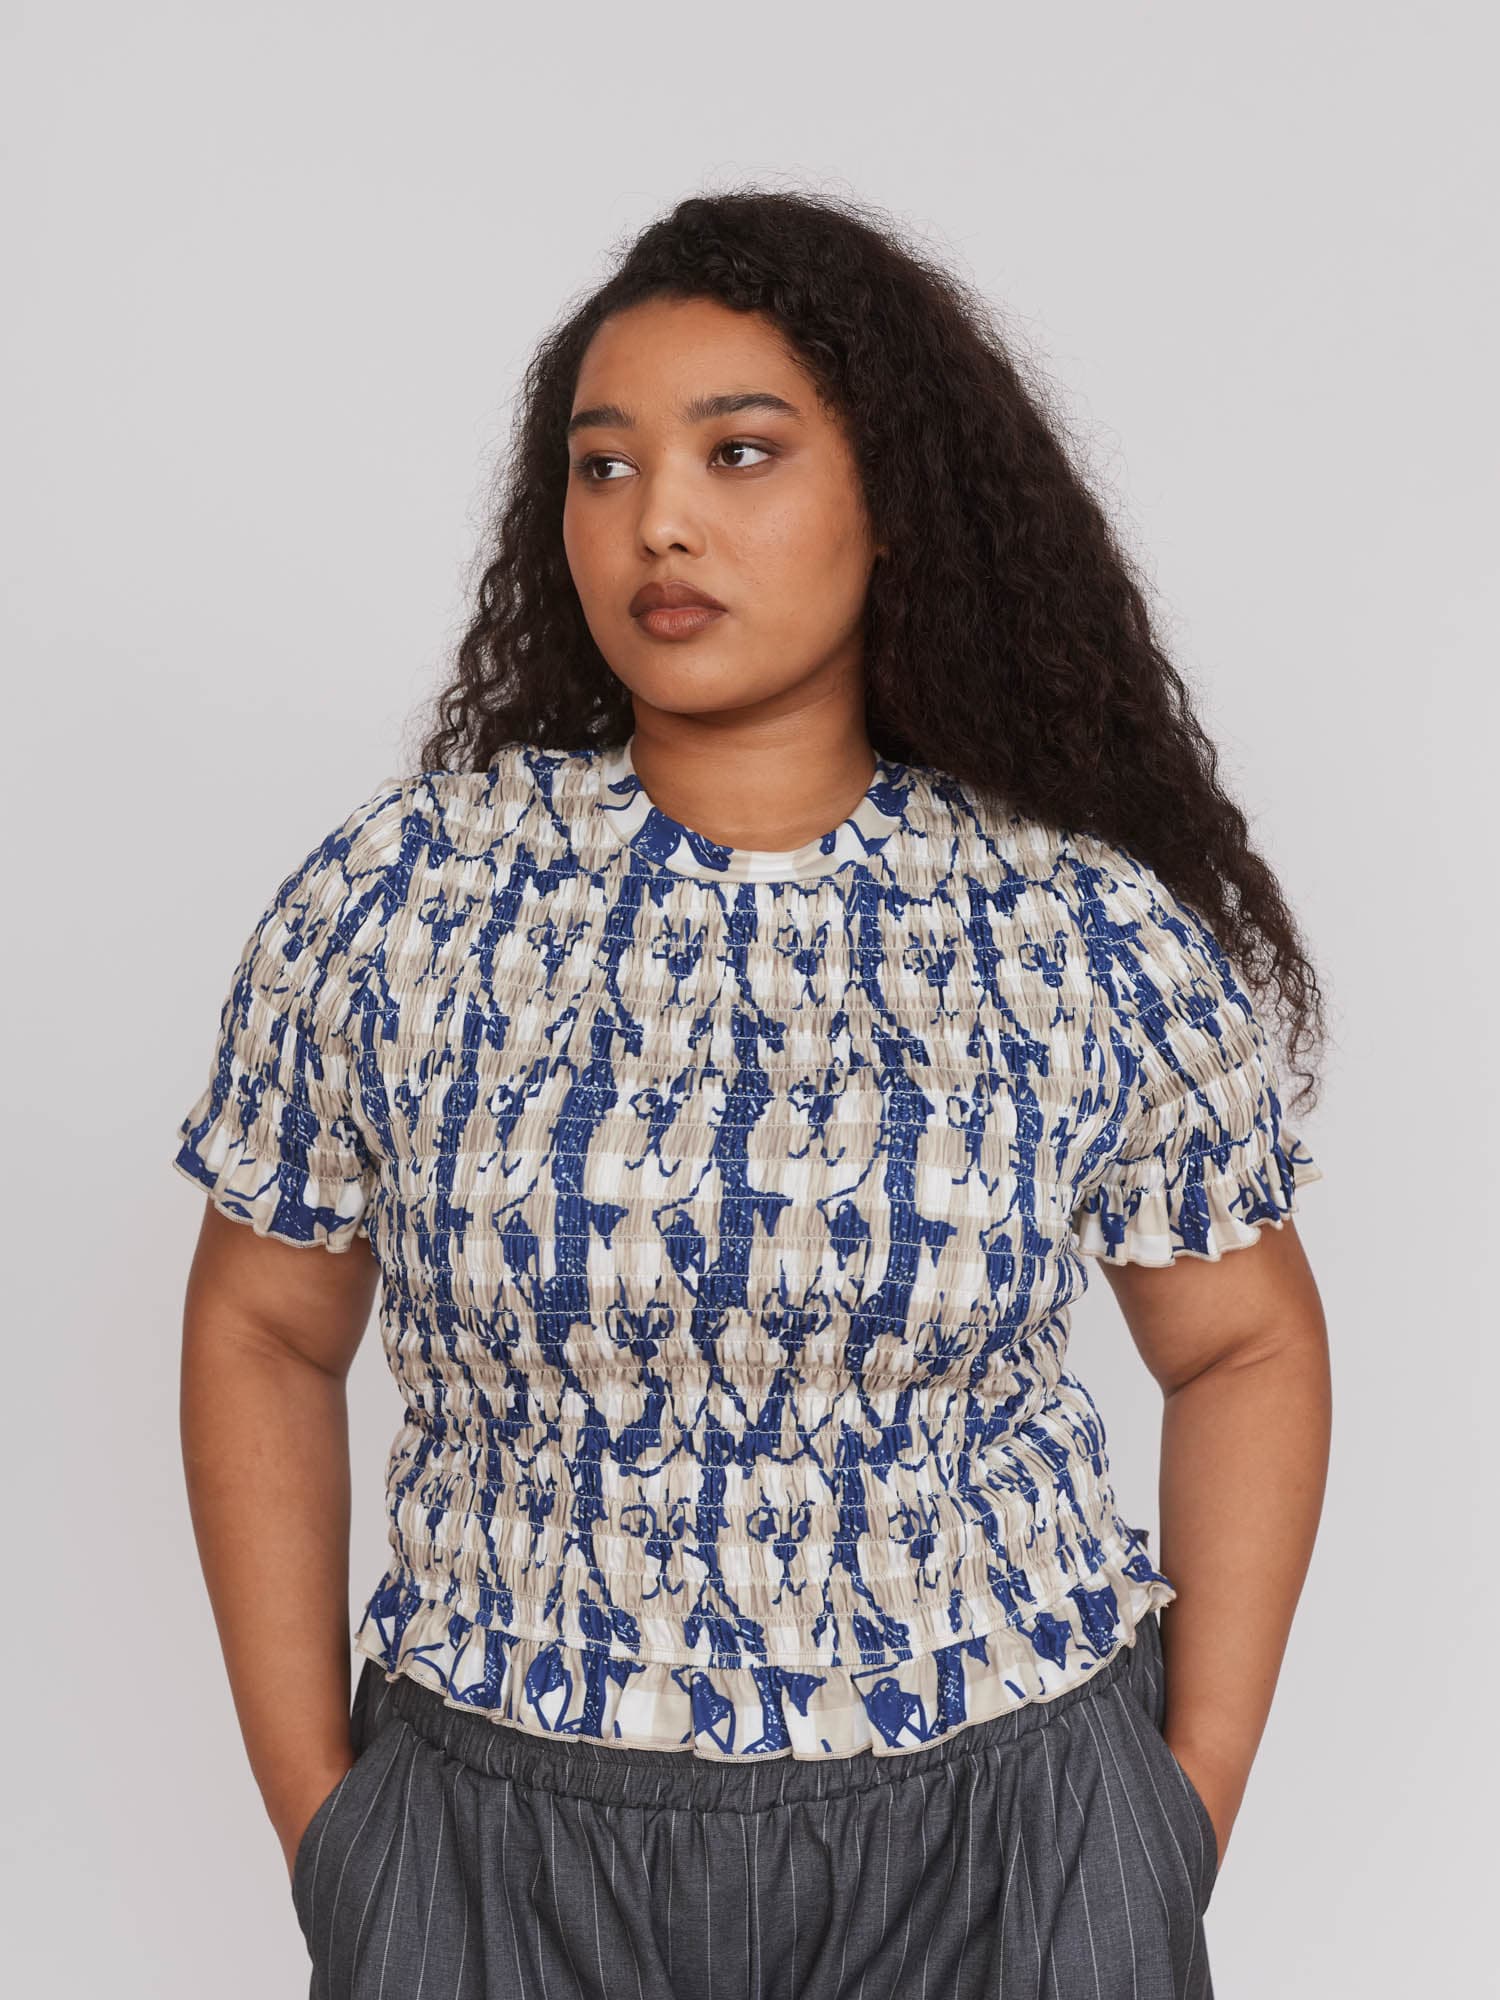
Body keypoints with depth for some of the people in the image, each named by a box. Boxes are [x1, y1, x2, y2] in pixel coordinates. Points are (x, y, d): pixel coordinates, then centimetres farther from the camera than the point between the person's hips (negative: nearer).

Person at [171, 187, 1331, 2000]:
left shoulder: (1094, 931, -5)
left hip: (1008, 1834, 0)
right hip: (500, 1836, 1)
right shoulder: (390, 896, -5)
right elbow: (264, 1334, 3)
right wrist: (315, 1810, 1)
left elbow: (1241, 1345, 5)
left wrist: (1197, 1791, 1)